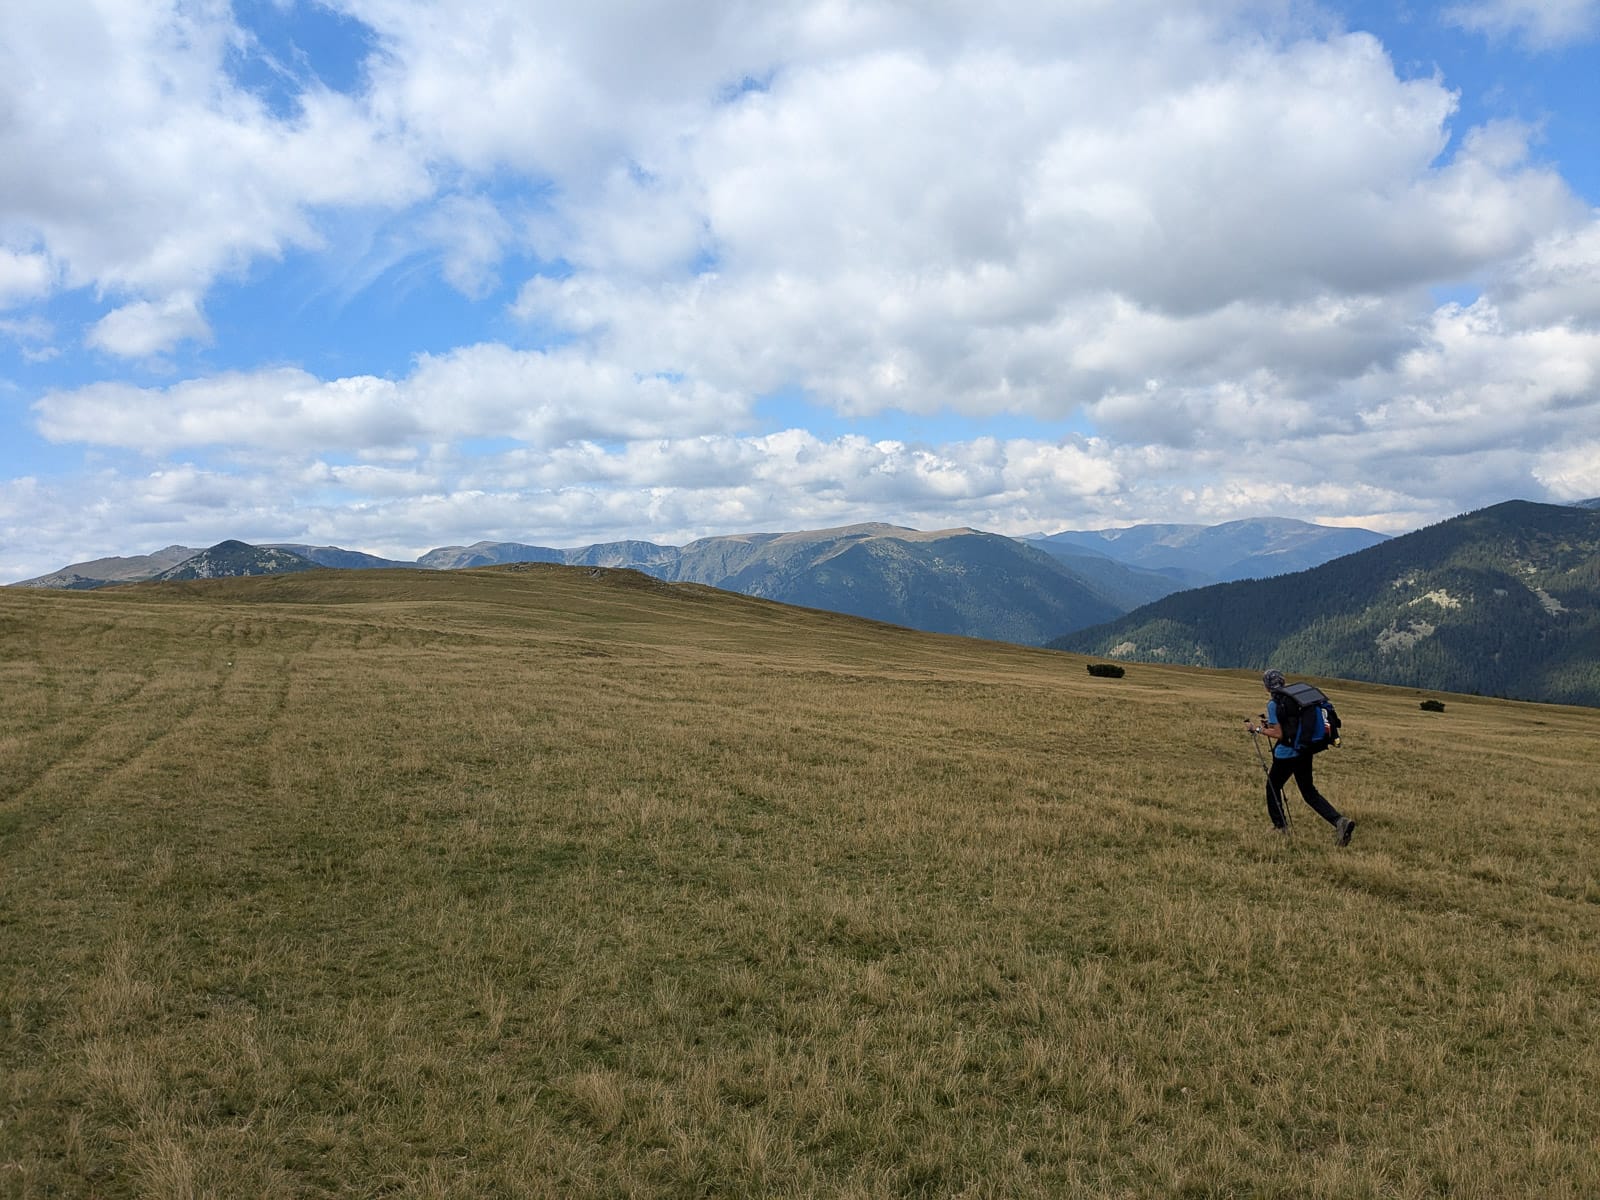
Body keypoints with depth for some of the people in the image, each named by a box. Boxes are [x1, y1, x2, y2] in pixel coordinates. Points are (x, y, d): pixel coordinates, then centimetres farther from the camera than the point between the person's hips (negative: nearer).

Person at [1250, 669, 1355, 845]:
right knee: (1309, 792, 11)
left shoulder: (1273, 704, -15)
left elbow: (1279, 733, -18)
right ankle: (1339, 821, -4)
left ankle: (1280, 826, 21)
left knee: (1273, 787, 15)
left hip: (1286, 754, -7)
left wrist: (1260, 730, -4)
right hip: (1305, 751, 7)